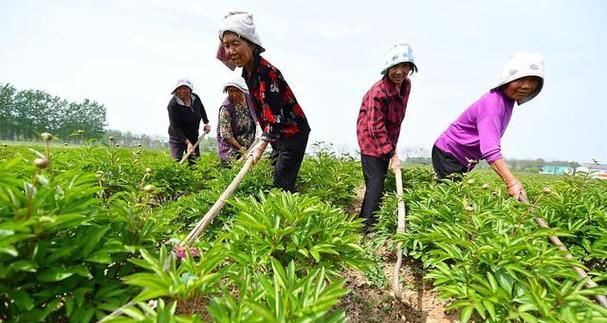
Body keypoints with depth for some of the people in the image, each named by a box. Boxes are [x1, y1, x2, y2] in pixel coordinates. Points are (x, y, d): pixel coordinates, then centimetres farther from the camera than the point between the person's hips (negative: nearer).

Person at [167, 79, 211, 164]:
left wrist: (206, 123, 9)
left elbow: (201, 109, 19)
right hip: (178, 137, -5)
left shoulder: (195, 97, -6)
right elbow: (175, 127, -24)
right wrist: (187, 142, -28)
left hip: (193, 136, 5)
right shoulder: (173, 104, -23)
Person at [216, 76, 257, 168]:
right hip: (230, 148, -5)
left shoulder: (248, 98, -2)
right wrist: (240, 148, -14)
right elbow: (226, 134, -18)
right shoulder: (226, 108, -20)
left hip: (248, 146, 6)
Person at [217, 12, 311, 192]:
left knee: (282, 184, -5)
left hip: (293, 133, -9)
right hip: (278, 134, 9)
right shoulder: (248, 72, 2)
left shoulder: (266, 72, -25)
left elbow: (275, 117, -28)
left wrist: (260, 147, -25)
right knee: (277, 178, 17)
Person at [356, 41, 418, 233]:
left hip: (387, 140, 8)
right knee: (375, 183, -12)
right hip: (371, 139, -8)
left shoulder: (406, 84, 1)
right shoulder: (379, 92, -24)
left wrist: (393, 147, 18)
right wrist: (392, 154, -27)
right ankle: (368, 227, -5)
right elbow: (376, 128, -25)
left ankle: (364, 219, 25)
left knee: (379, 181, 12)